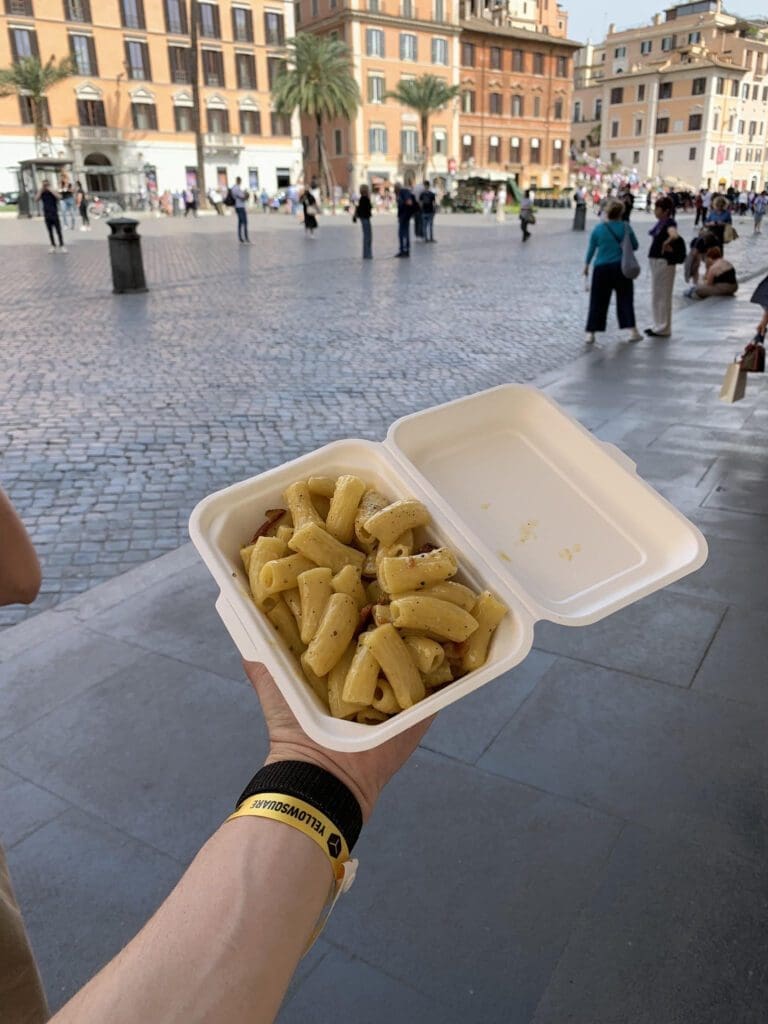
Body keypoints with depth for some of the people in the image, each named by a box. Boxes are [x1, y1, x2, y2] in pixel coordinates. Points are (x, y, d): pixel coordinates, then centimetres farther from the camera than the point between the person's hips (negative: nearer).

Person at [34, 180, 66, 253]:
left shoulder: (52, 191, 0)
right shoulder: (42, 193, 5)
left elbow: (58, 196, -21)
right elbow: (36, 200, -8)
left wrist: (50, 189, -15)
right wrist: (41, 190, -9)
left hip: (54, 215, -3)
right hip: (47, 215, 3)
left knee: (58, 231, -4)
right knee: (50, 231, 8)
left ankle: (62, 246, -1)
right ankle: (53, 246, 15)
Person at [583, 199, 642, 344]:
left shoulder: (598, 228, -2)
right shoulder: (625, 227, -3)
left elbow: (591, 248, 6)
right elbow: (635, 245, 6)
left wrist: (586, 264, 21)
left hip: (602, 268, 0)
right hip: (621, 267, 0)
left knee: (598, 301, 4)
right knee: (625, 299, 8)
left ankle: (590, 333, 3)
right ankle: (632, 330, 6)